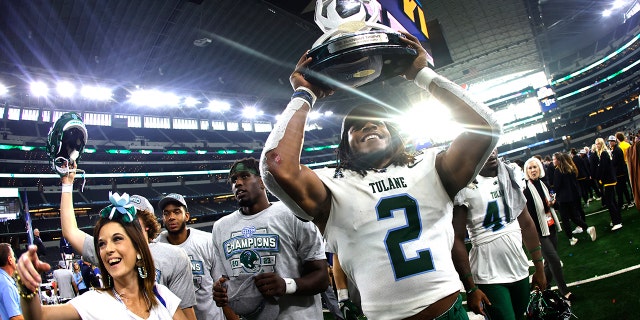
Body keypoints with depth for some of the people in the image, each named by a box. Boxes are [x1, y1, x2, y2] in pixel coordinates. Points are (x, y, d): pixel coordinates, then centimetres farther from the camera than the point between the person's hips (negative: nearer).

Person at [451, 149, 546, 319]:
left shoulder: (510, 177, 6)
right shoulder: (465, 187, -13)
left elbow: (527, 223, 11)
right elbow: (457, 239, -13)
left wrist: (539, 267, 10)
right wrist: (470, 288, -14)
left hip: (520, 271, 6)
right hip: (489, 279, -6)